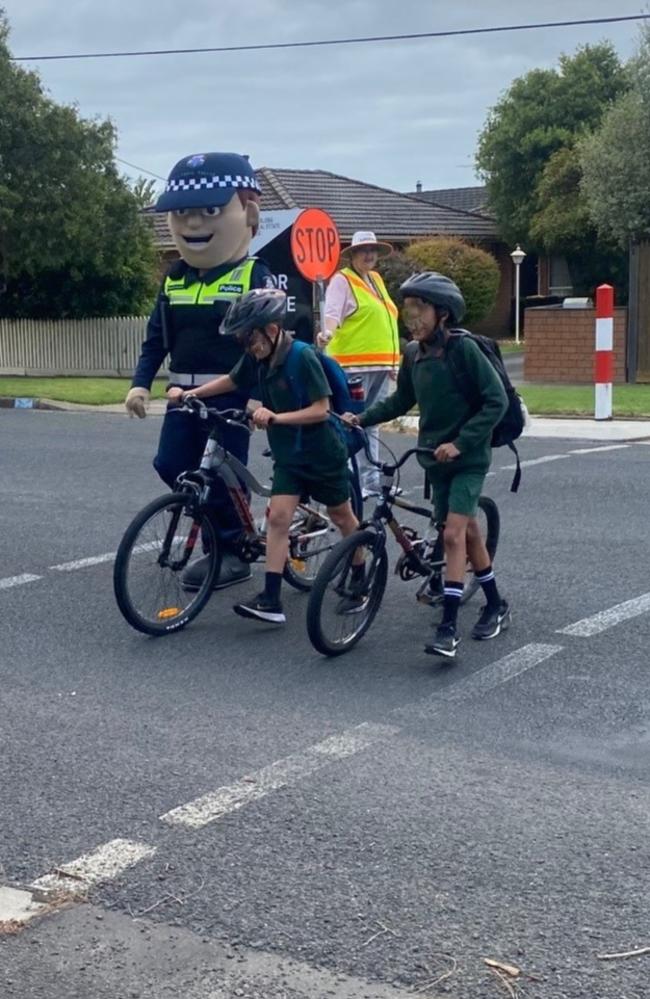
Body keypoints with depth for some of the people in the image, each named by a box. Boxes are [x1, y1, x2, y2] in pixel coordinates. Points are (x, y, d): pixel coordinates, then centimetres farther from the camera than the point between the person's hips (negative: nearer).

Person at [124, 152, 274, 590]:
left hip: (231, 394, -6)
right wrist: (141, 383, 4)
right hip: (185, 392, 6)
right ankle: (221, 525, 23)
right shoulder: (174, 279, 9)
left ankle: (231, 551, 10)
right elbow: (156, 338, 14)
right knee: (171, 465, 3)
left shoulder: (254, 276, -8)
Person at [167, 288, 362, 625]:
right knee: (278, 517, -7)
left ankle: (359, 582, 30)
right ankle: (271, 600, -10)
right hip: (288, 456, 5)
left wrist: (276, 417, -31)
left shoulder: (303, 357, -22)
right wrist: (189, 393, 6)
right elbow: (232, 381, 15)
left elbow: (321, 409, -23)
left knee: (343, 518, 11)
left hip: (322, 454, -5)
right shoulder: (256, 359, -3)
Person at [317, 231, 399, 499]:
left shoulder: (376, 280, 20)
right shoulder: (342, 280, -4)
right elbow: (333, 312, -18)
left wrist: (392, 362, 25)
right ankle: (365, 480, -6)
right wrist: (328, 333, -40)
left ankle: (371, 481, 19)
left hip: (380, 366, 8)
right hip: (354, 366, -8)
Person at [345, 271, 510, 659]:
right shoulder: (414, 354, 2)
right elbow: (402, 401, 15)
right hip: (437, 458, 7)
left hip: (468, 458, -6)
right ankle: (496, 605, 32)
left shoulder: (464, 349, -16)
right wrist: (363, 418, 3)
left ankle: (448, 628, -14)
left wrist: (460, 442, -21)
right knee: (468, 532, 16)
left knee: (454, 534, -15)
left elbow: (496, 401, -17)